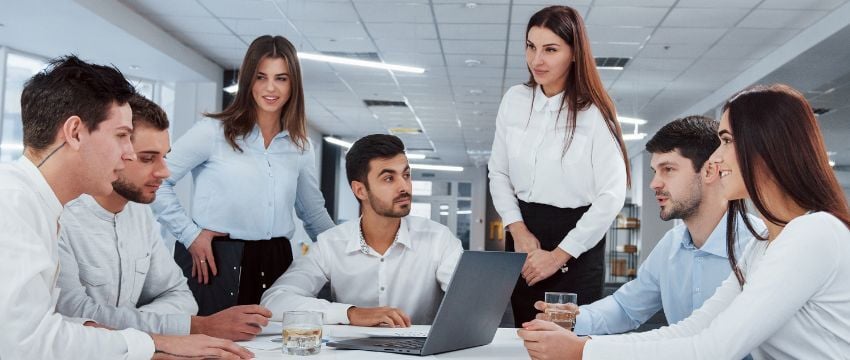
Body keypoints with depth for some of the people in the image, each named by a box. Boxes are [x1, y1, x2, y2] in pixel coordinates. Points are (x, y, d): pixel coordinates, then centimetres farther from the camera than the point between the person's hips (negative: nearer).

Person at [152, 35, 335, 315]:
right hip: (213, 261, -4)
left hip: (275, 265, 4)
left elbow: (314, 213, 22)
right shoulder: (214, 131, -2)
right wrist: (190, 235, -6)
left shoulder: (299, 146, 11)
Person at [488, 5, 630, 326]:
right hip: (523, 232, 4)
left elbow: (612, 196, -13)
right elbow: (498, 174, 9)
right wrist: (518, 229, -7)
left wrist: (559, 255, -14)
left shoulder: (594, 114, -11)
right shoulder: (514, 100, 2)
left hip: (576, 244, -4)